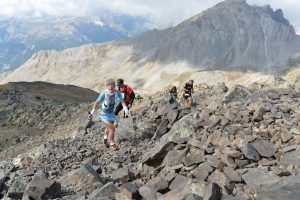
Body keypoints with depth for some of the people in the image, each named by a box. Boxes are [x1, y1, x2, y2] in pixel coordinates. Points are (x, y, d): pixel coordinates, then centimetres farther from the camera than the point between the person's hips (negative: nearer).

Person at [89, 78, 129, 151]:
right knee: (112, 128, -16)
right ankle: (112, 144, 6)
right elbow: (97, 102, -16)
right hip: (104, 114, -5)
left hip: (111, 113, 5)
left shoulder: (117, 92, -20)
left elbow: (122, 101, -23)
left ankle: (105, 139, 55)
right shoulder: (103, 94, -29)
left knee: (108, 128, 26)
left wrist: (126, 110, -39)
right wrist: (92, 112, -5)